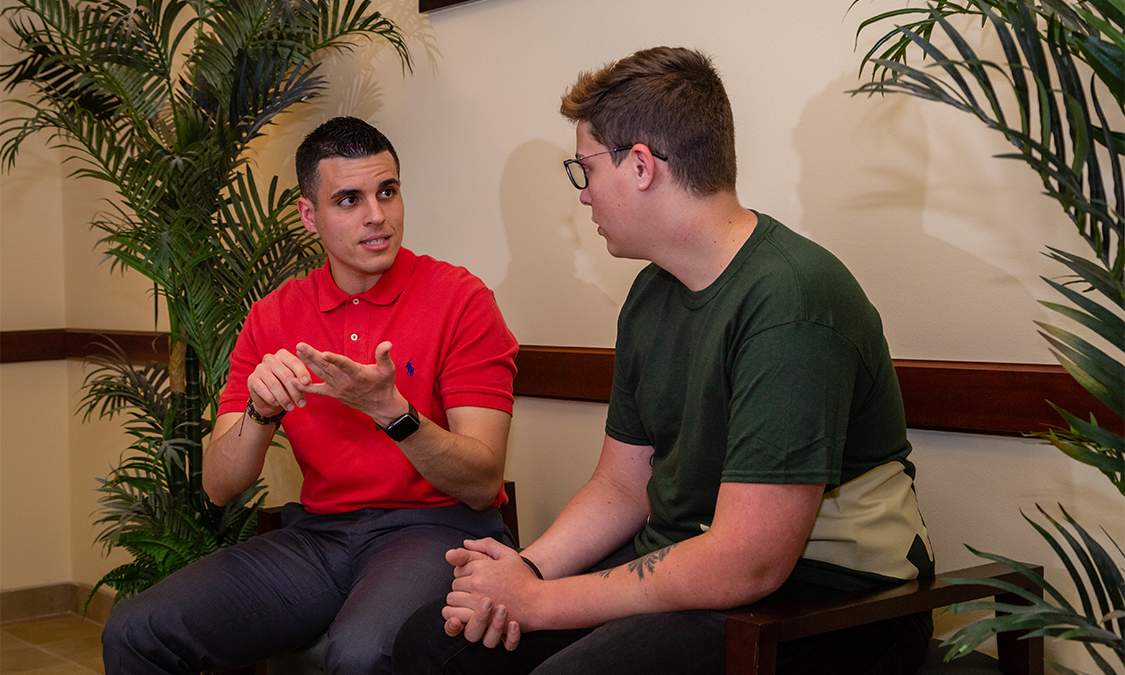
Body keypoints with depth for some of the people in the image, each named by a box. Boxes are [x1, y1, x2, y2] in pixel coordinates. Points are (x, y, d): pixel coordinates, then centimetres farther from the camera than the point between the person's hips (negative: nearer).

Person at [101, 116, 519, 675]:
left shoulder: (459, 299, -5)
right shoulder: (272, 318, 8)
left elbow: (483, 484, -9)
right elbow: (219, 488, 5)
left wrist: (392, 412, -26)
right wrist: (262, 412, -16)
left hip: (436, 527, -4)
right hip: (318, 534, 5)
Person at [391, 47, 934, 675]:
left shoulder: (790, 301, -23)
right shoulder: (651, 294, 8)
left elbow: (745, 565, -26)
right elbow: (621, 487, 13)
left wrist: (540, 602, -18)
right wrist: (529, 569, -7)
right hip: (678, 566, 8)